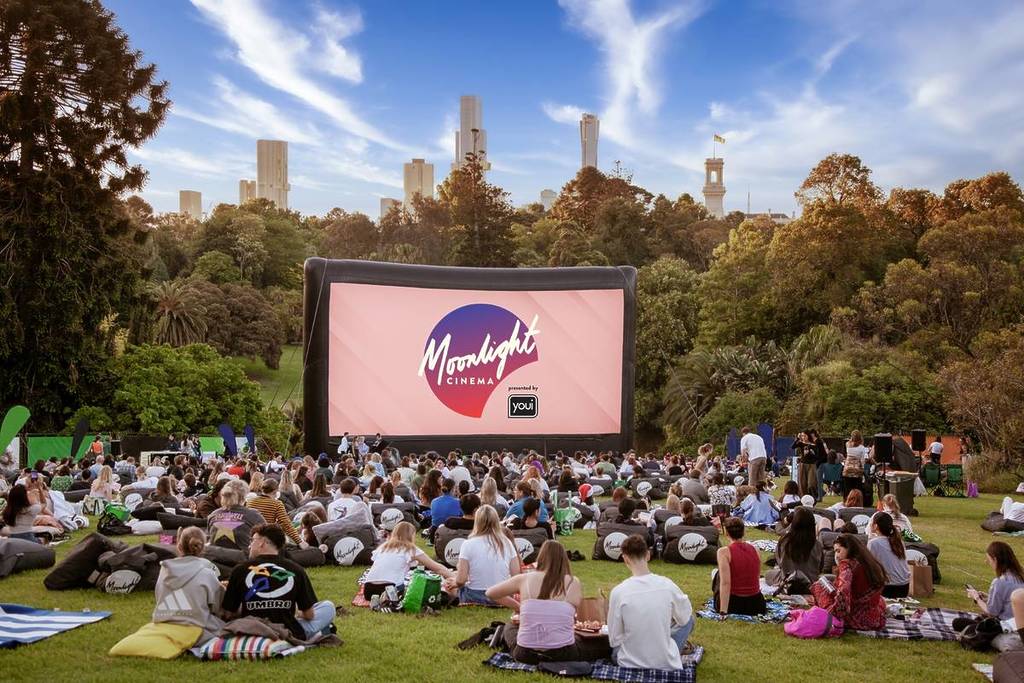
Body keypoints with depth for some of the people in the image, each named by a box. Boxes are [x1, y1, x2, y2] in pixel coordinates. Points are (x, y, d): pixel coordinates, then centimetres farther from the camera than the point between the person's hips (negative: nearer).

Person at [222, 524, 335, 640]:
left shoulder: (239, 571, -5)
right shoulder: (296, 570, -5)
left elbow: (230, 613, 4)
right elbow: (309, 615, 0)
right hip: (291, 636, 1)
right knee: (328, 606, 23)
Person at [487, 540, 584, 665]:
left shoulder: (524, 579, 0)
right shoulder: (574, 583, -3)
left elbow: (490, 593, 14)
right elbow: (573, 619, 10)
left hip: (525, 654, 1)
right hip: (562, 655, -1)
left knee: (510, 626, 34)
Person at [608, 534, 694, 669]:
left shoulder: (618, 592, -16)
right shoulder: (668, 585, -13)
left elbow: (615, 640, -7)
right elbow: (684, 618, 7)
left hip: (631, 664, 1)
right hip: (667, 664, -1)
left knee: (615, 646, 36)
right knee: (688, 619, 24)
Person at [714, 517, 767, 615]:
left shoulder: (724, 552, -12)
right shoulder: (755, 550, 3)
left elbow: (725, 583, -21)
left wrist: (723, 612, -23)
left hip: (733, 605, -5)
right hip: (757, 606, 5)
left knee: (717, 574, 24)